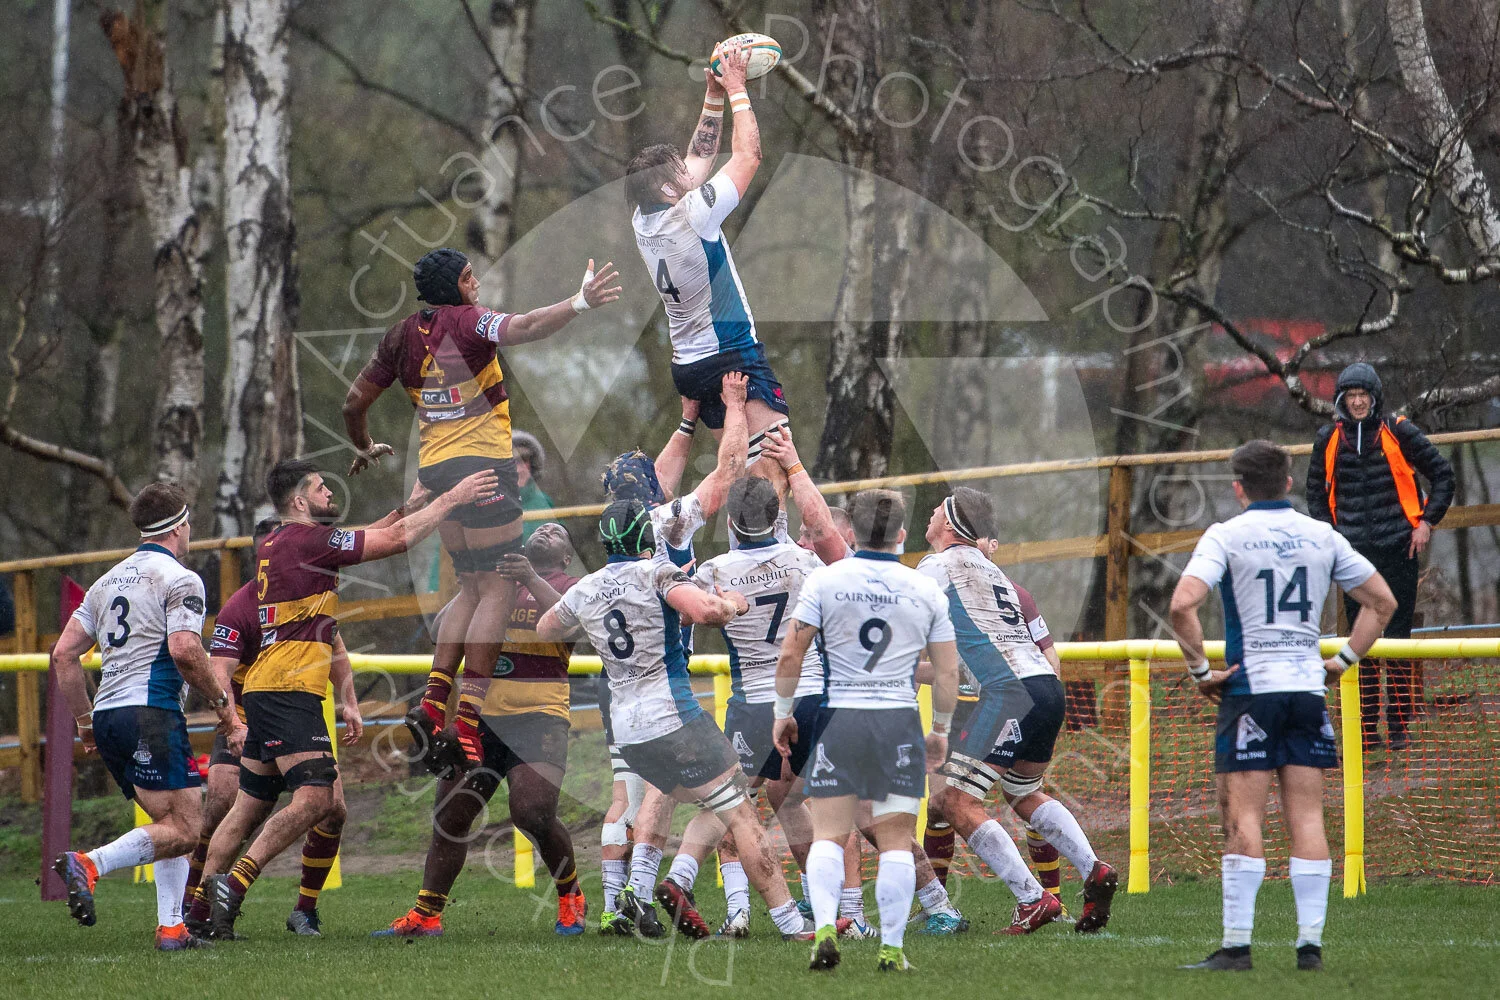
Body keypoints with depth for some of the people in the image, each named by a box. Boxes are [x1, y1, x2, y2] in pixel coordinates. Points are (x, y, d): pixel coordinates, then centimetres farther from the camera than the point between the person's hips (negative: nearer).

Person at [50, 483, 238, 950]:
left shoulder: (109, 581, 21)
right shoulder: (178, 579, -3)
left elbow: (64, 654, 18)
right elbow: (185, 650, -17)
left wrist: (84, 721, 24)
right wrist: (221, 700, -3)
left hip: (108, 716, 9)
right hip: (151, 712, -9)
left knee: (173, 824, 15)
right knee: (182, 830, -13)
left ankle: (171, 926, 4)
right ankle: (89, 864, -30)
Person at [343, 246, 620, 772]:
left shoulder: (401, 336, 12)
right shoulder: (467, 321, -7)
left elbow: (355, 403, 17)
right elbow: (525, 328, -27)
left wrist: (365, 448, 34)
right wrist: (579, 304, -33)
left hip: (434, 470, 7)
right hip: (482, 461, -7)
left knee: (472, 589, 18)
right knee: (498, 590, -6)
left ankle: (431, 703, 5)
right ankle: (466, 724, -15)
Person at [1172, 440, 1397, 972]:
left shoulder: (1226, 535, -4)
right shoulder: (1321, 536, 9)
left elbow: (1182, 604, -17)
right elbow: (1383, 601, 13)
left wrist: (1200, 669, -7)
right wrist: (1343, 660, 14)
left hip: (1251, 688, -4)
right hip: (1308, 689, 4)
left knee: (1242, 817, -4)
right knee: (1307, 818, 4)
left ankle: (1237, 944, -8)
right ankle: (1311, 943, 1)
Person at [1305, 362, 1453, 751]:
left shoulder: (1398, 432, -2)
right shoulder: (1328, 439, 6)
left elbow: (1442, 474, 5)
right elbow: (1316, 490, 19)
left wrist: (1427, 521, -1)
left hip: (1397, 548, -2)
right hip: (1353, 552, 2)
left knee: (1397, 636, -1)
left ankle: (1399, 726, 4)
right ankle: (1367, 728, 7)